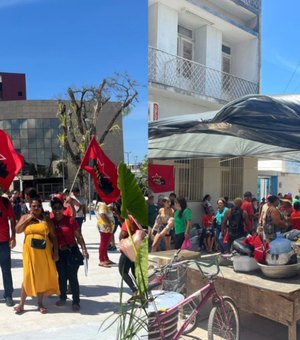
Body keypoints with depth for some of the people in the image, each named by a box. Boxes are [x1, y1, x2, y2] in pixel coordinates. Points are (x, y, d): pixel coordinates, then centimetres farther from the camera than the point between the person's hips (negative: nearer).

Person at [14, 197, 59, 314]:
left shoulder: (46, 218, 4)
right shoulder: (25, 217, 7)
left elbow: (53, 236, 4)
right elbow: (17, 230, -7)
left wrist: (55, 251, -2)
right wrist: (29, 218, -10)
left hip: (44, 252, 1)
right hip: (30, 251, 0)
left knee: (42, 277, 7)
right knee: (28, 276, 1)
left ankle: (40, 304, 21)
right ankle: (21, 303, 17)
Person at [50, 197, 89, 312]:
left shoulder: (70, 220, -9)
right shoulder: (50, 221, -1)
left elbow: (78, 236, -7)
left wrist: (84, 249, -12)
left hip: (72, 251, -3)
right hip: (58, 253, 3)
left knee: (72, 277, -2)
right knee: (61, 276, 17)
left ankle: (76, 302, 10)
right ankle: (63, 297, 35)